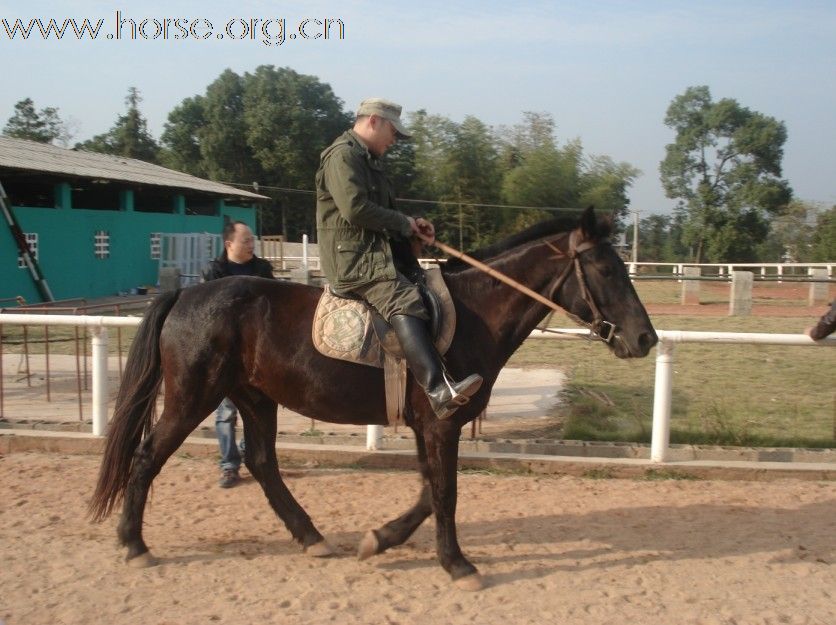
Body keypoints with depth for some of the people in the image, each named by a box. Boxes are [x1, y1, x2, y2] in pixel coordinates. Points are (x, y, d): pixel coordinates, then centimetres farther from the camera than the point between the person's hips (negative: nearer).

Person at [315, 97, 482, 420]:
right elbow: (355, 208, -22)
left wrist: (410, 226, 8)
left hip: (379, 252, 11)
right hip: (352, 258, -11)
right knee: (405, 301, -30)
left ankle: (449, 373, 4)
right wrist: (405, 224, -11)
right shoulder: (342, 155, -8)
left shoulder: (367, 160, 25)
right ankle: (438, 390, -44)